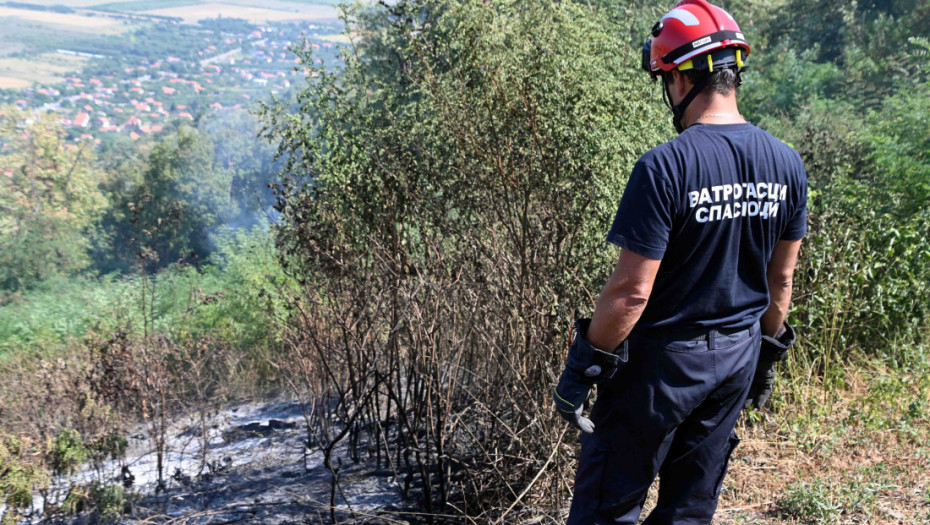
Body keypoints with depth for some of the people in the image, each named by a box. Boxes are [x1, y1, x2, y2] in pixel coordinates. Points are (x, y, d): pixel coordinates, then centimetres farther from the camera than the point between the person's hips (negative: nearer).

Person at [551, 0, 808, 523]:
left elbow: (633, 291, -22)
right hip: (737, 361, 7)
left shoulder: (665, 166, -22)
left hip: (663, 361, -6)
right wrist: (767, 353, 21)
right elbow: (782, 277, 8)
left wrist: (582, 365, -10)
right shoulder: (787, 163, -1)